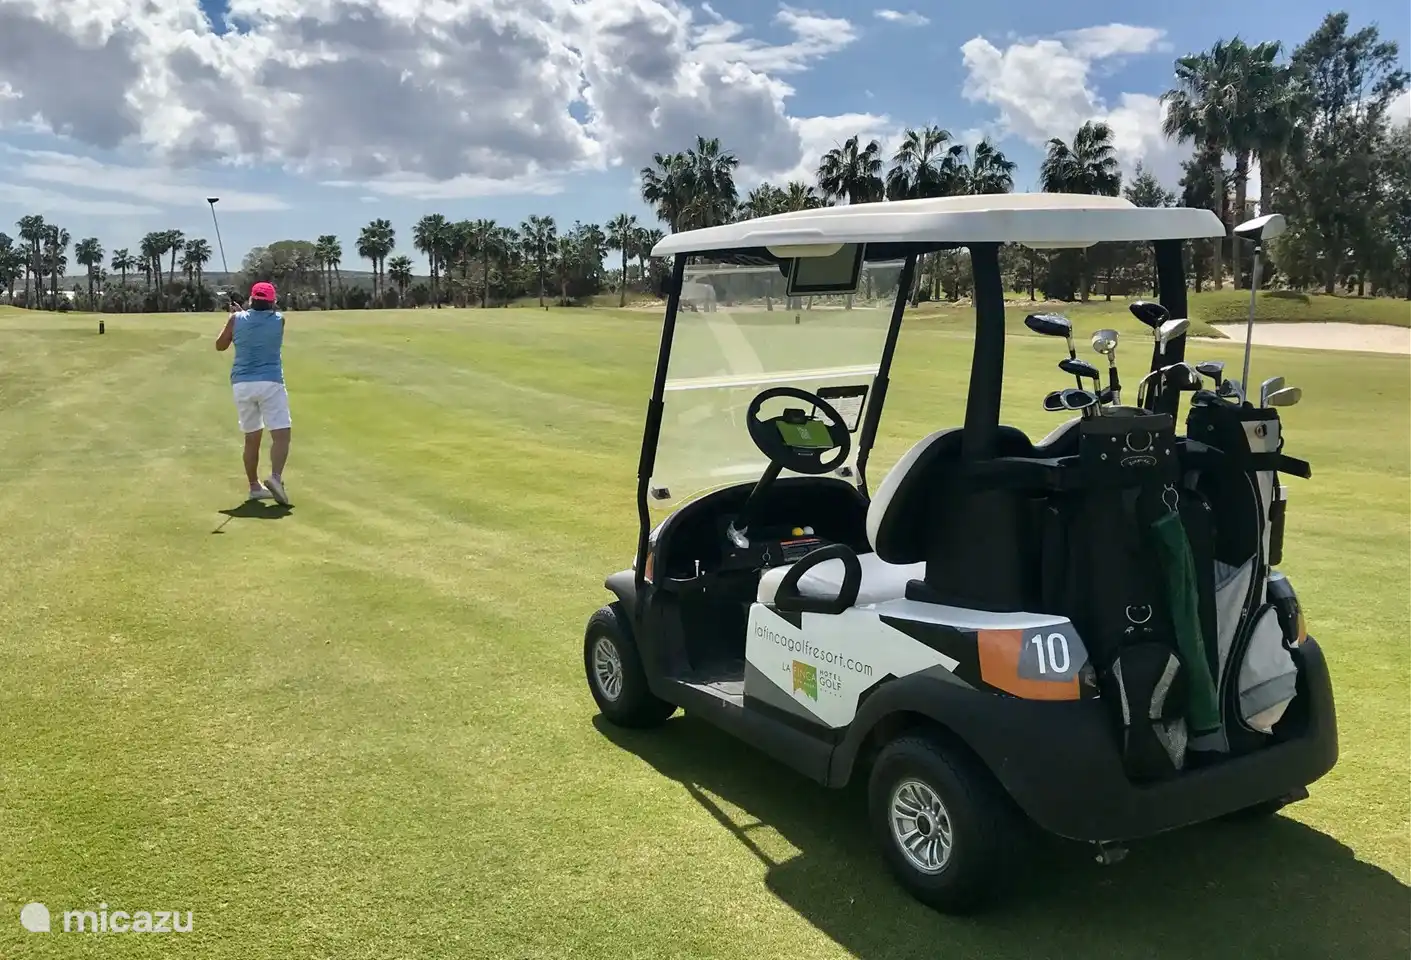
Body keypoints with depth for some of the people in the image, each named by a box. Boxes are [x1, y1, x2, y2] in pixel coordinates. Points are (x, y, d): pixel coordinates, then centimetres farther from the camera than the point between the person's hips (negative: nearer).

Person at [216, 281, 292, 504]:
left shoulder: (237, 319, 4)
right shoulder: (279, 319, 2)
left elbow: (220, 345, 17)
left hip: (242, 384, 3)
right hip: (270, 382, -3)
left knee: (252, 437, 13)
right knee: (281, 433, -8)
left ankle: (254, 486, 17)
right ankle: (276, 477, -30)